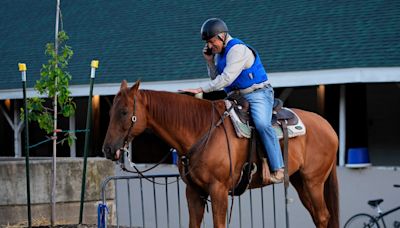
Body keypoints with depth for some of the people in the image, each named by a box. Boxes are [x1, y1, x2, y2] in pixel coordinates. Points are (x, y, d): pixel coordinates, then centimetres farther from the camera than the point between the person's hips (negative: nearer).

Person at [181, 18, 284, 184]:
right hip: (237, 97, 10)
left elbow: (226, 78, -23)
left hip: (258, 94, -10)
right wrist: (209, 61, 6)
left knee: (262, 124, -32)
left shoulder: (238, 50, -15)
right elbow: (216, 79, 20)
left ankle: (277, 170, -35)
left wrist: (201, 90, -23)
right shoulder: (220, 53, 14)